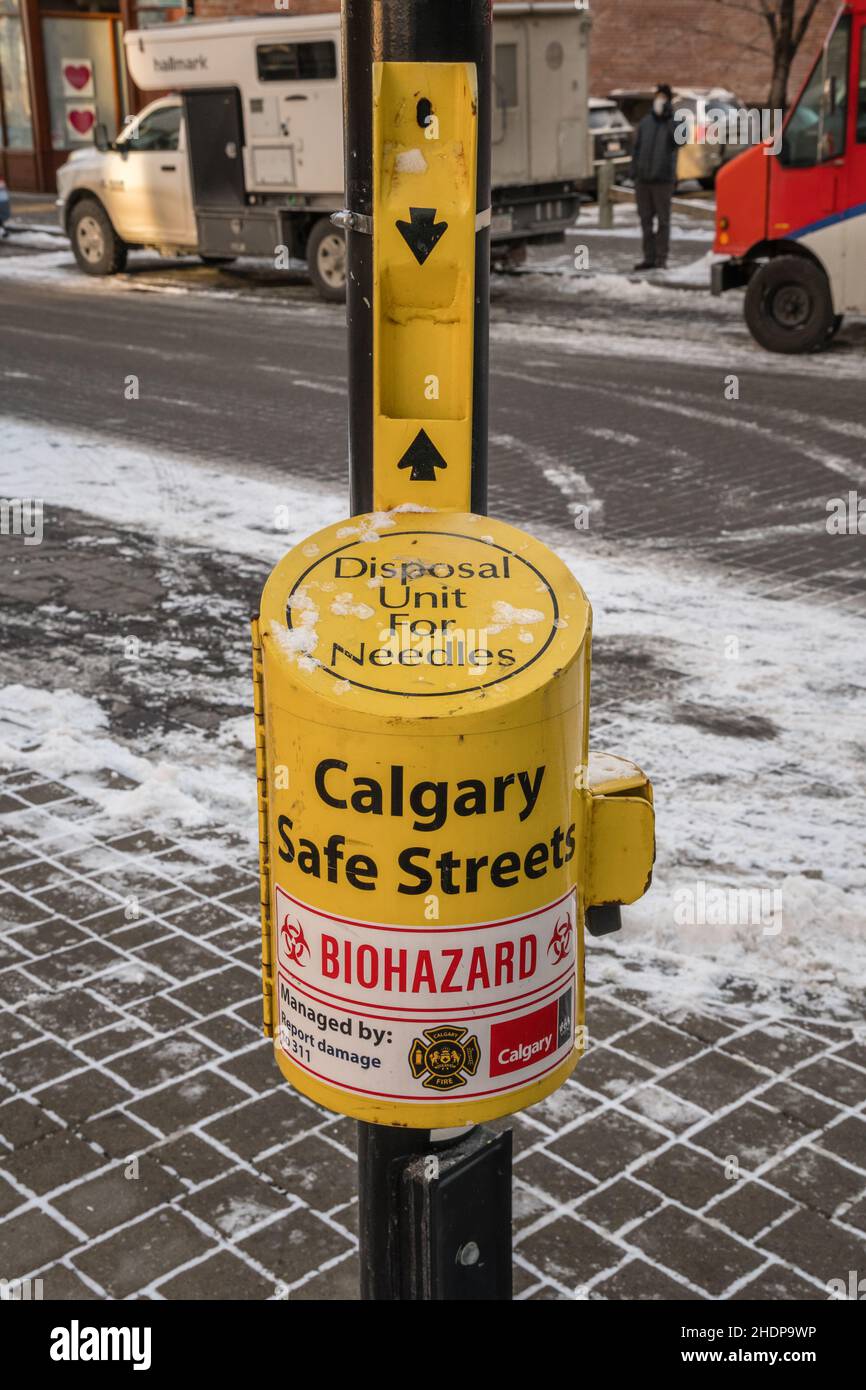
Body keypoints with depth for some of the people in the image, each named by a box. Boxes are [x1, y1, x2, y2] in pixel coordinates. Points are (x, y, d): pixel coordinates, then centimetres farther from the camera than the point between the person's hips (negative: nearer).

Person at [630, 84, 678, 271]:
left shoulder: (673, 122, -2)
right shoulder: (646, 122, 11)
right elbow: (637, 148, 15)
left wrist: (670, 116, -27)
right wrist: (634, 172, 8)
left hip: (663, 180, -5)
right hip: (643, 179, 5)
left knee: (662, 220, -1)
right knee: (646, 219, 8)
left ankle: (661, 258, 2)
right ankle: (649, 257, 15)